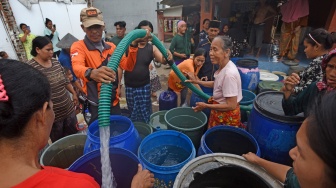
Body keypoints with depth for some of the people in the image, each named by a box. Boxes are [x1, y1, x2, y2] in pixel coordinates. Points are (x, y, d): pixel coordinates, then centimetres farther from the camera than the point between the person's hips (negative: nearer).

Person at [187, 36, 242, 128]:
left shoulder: (229, 74, -31)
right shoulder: (223, 67, -4)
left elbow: (231, 106, -28)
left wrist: (206, 106, -21)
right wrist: (198, 81, 11)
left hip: (227, 116, -8)